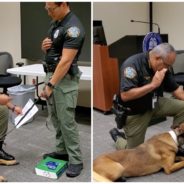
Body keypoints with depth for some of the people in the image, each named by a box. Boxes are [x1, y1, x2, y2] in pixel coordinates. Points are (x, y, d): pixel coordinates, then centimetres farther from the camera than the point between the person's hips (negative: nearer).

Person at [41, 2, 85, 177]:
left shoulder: (73, 27, -22)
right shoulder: (55, 23, 9)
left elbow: (65, 61, -26)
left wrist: (50, 85, -26)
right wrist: (44, 46, -5)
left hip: (65, 79, -9)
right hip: (51, 74, 9)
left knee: (67, 121, -5)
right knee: (55, 118, 16)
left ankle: (76, 160, 5)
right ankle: (62, 151, 29)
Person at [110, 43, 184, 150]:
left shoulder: (163, 66, -9)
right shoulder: (132, 64, -29)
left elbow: (175, 89, 0)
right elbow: (125, 96, -36)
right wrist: (153, 84, -34)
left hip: (155, 104, 6)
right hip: (134, 112, -5)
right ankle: (117, 136, 32)